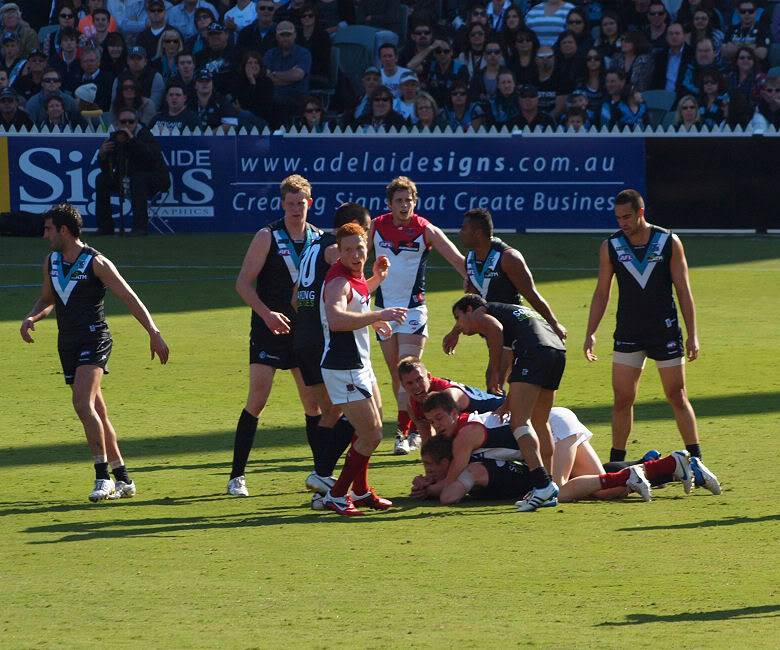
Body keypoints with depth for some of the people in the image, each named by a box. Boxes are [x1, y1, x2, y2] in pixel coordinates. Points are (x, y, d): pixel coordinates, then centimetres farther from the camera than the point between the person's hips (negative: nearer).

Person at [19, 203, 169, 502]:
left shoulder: (96, 263, -10)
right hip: (68, 343, 7)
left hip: (94, 339, -7)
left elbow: (130, 298, -10)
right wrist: (31, 318, 3)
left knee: (82, 402, -23)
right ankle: (123, 479, 15)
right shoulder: (51, 261, 10)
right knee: (97, 412, 8)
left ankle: (103, 475, -19)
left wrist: (153, 332, -18)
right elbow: (47, 300, 25)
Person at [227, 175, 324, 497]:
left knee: (314, 401, 6)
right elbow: (243, 283, -8)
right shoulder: (267, 237, -6)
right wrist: (266, 313, -21)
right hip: (268, 332, -4)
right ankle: (237, 475, -4)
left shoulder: (319, 239, 6)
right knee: (257, 400, -9)